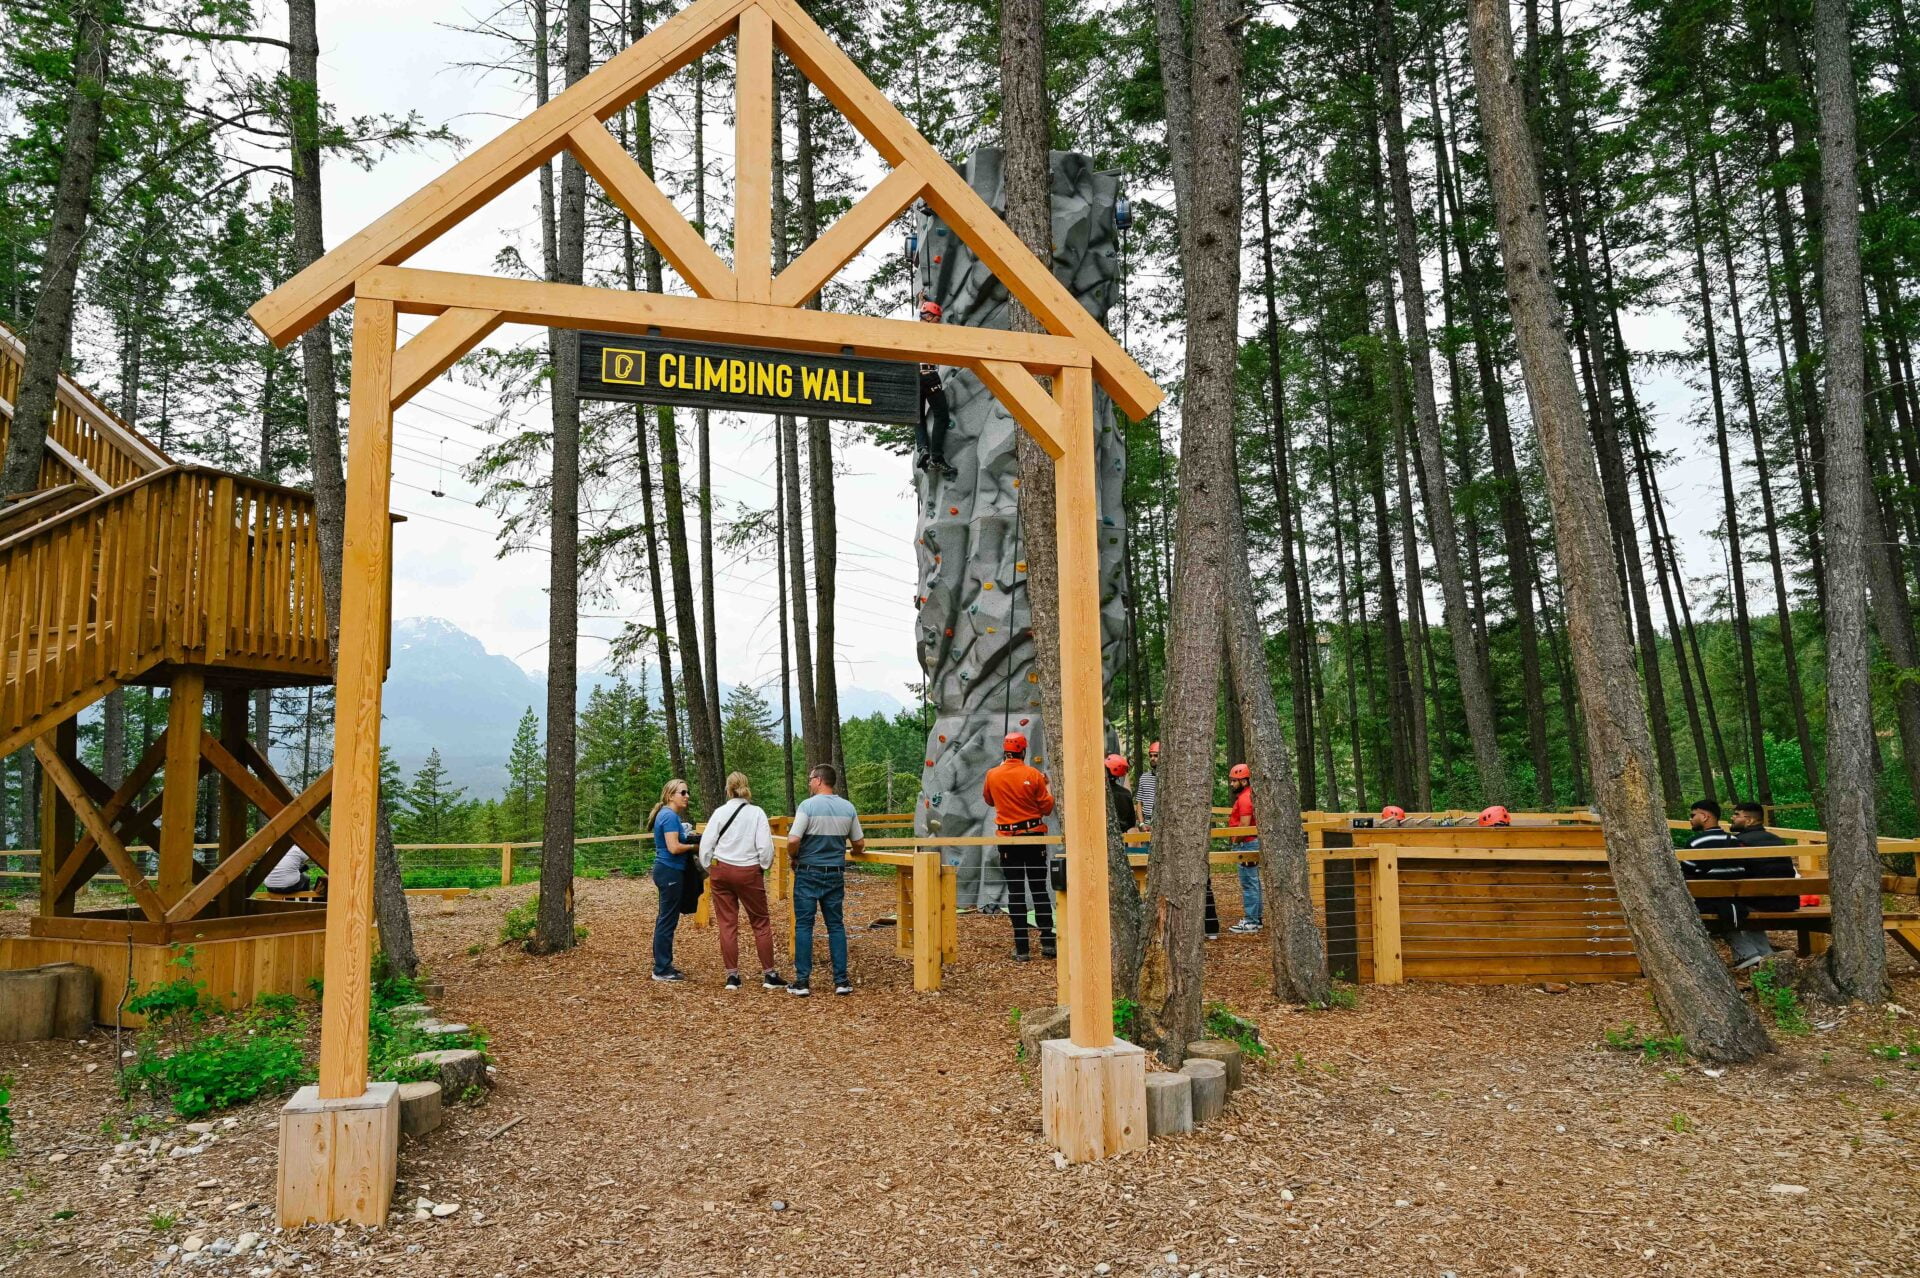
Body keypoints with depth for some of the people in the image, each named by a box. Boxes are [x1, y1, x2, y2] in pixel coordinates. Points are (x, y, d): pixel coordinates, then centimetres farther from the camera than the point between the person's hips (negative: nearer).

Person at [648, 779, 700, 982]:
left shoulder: (668, 815, 15)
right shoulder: (671, 816, -16)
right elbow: (674, 848, -23)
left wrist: (689, 837, 5)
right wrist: (694, 845, -9)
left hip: (666, 870, 10)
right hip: (670, 872, -10)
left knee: (666, 920, 15)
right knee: (668, 922, -4)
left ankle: (662, 966, 22)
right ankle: (662, 970, 2)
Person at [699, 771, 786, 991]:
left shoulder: (719, 812, -3)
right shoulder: (757, 812, -6)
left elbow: (706, 844, -1)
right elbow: (765, 846, -10)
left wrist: (708, 868, 13)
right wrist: (764, 867, 7)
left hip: (721, 870, 1)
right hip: (749, 872, -1)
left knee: (727, 924, 7)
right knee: (761, 923, 10)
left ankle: (732, 976, 10)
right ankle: (769, 975, 12)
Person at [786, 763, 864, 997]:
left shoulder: (808, 805, -13)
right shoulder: (848, 808, 2)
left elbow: (793, 840, -20)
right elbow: (859, 844, 7)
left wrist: (795, 856, 0)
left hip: (808, 873, -4)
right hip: (835, 874, 4)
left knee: (804, 926, 4)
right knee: (836, 926, 10)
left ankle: (803, 982, 4)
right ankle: (841, 981, 9)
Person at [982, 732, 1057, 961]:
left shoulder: (992, 775, -3)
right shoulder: (1033, 774, -8)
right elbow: (1047, 809, -4)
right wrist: (1047, 786, 12)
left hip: (1007, 839, 1)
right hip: (1034, 837, -1)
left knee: (1015, 892, 4)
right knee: (1040, 889, 9)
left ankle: (1021, 948, 4)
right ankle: (1047, 942, 9)